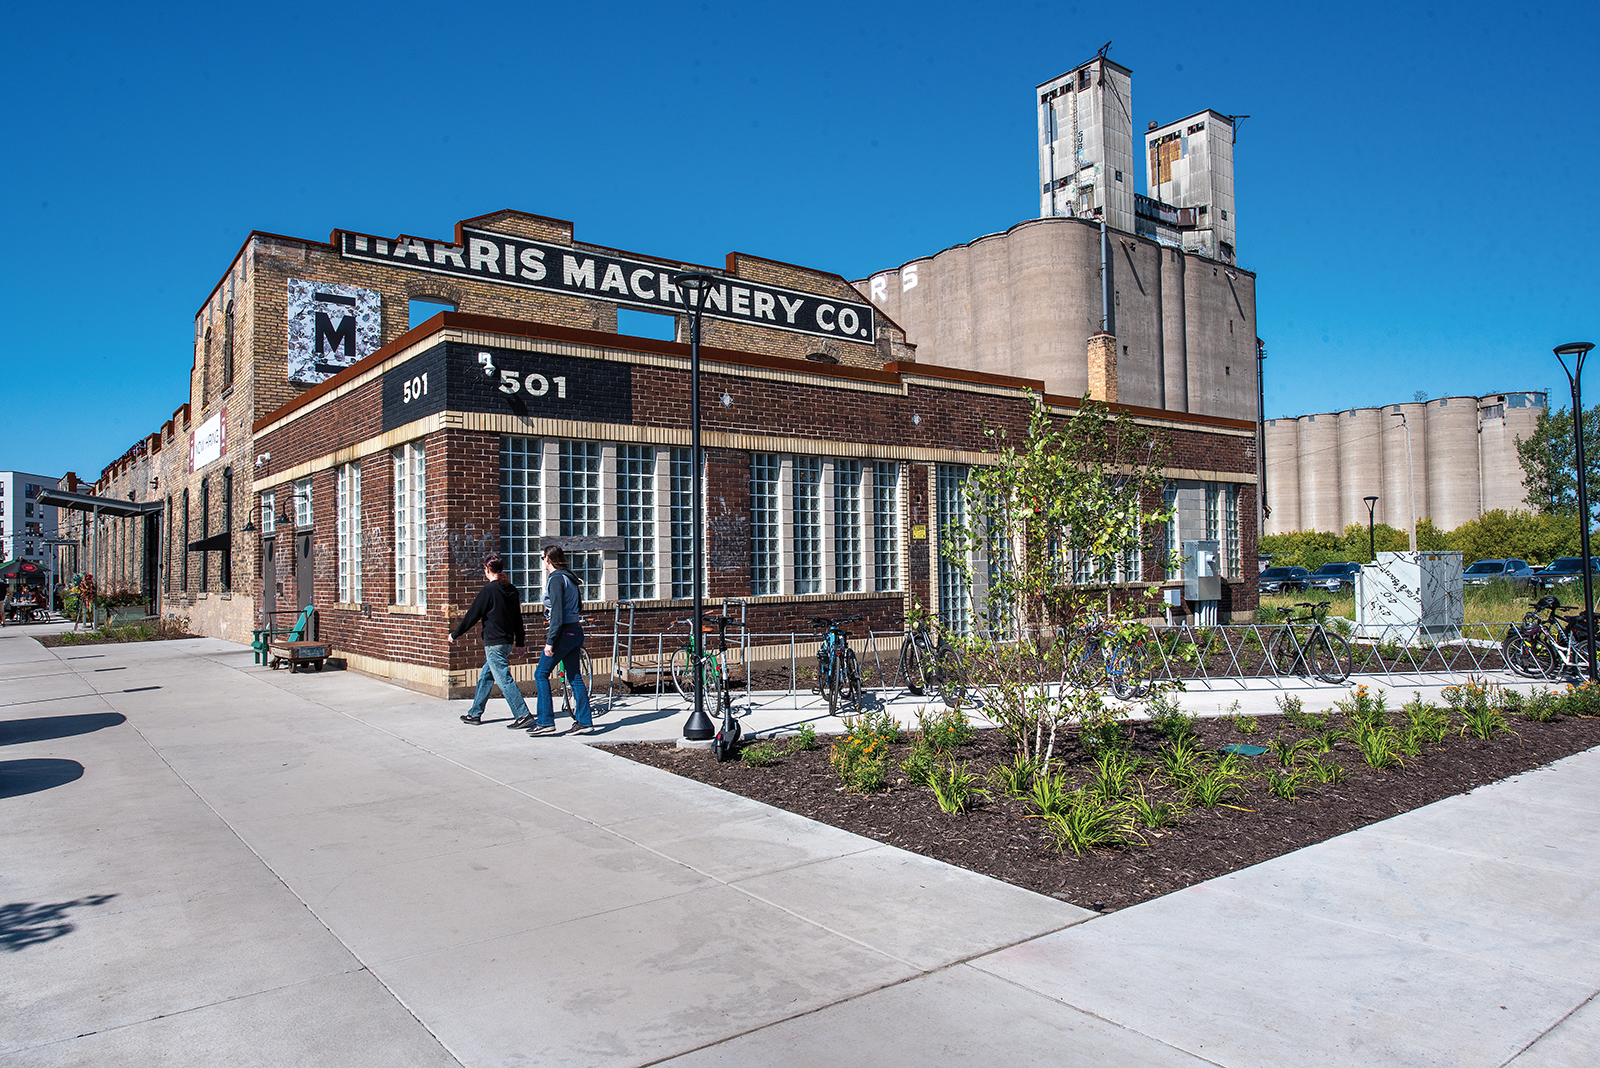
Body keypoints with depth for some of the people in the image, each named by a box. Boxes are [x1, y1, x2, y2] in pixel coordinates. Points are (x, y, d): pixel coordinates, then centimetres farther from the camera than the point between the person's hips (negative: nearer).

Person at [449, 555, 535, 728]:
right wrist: (520, 641, 23)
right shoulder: (511, 590, 10)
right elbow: (518, 618, 15)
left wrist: (455, 634, 2)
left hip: (494, 643, -8)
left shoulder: (488, 590, -13)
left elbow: (472, 616, -10)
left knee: (504, 679, -8)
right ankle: (475, 713, 28)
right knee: (485, 676, 18)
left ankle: (523, 716, -13)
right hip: (507, 641, 8)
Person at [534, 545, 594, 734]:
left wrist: (550, 641, -20)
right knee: (575, 677, 10)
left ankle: (546, 722, 0)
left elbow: (557, 613, -19)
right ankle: (584, 721, 10)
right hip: (576, 632, 9)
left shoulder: (556, 579, -13)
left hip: (563, 633, -9)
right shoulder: (570, 578, 14)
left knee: (541, 674, 0)